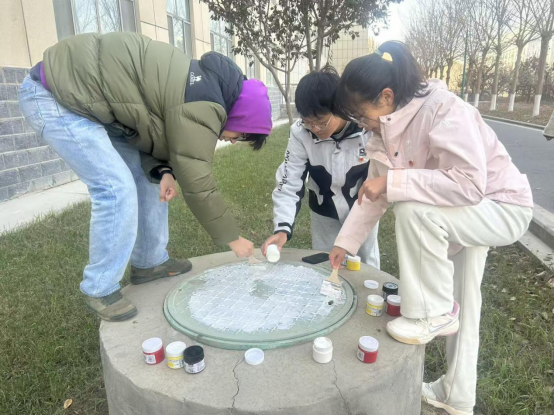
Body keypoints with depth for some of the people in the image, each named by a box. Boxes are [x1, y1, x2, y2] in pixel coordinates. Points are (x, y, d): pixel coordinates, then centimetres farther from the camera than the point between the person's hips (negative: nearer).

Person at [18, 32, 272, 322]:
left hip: (90, 95, 10)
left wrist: (163, 171, -11)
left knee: (148, 177, 7)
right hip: (55, 96, -10)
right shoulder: (201, 106, -26)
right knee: (117, 187, -17)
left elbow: (157, 132, 9)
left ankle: (150, 263, 20)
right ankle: (100, 290, 0)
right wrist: (232, 238, -13)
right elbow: (195, 181, -23)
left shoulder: (204, 87, 6)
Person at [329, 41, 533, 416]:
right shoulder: (388, 129, -6)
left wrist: (392, 182, -36)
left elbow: (469, 184, -37)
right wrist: (346, 242, -4)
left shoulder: (445, 111, -29)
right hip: (458, 215, 8)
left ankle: (435, 313, -12)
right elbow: (375, 193, -2)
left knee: (413, 210, -33)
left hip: (503, 208, -8)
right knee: (460, 308, 15)